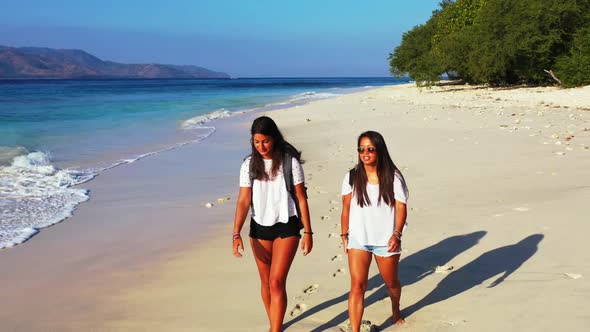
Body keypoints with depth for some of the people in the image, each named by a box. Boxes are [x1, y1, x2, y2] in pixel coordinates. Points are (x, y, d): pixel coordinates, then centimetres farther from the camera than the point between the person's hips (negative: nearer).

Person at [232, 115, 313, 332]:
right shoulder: (249, 165, -3)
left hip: (286, 227, -3)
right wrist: (236, 234, -15)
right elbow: (243, 200, -5)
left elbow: (301, 198, -6)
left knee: (277, 282, -9)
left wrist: (308, 232, -6)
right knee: (266, 282, 14)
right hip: (259, 227, 3)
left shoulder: (290, 161, -11)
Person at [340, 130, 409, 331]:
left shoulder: (393, 177, -8)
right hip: (358, 240, 0)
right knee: (357, 286, -10)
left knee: (391, 282, 21)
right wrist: (344, 235, 5)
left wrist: (397, 234, -20)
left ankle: (396, 310, 52)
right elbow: (346, 208, 4)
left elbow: (401, 208, -9)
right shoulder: (352, 177, -3)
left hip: (385, 241, 0)